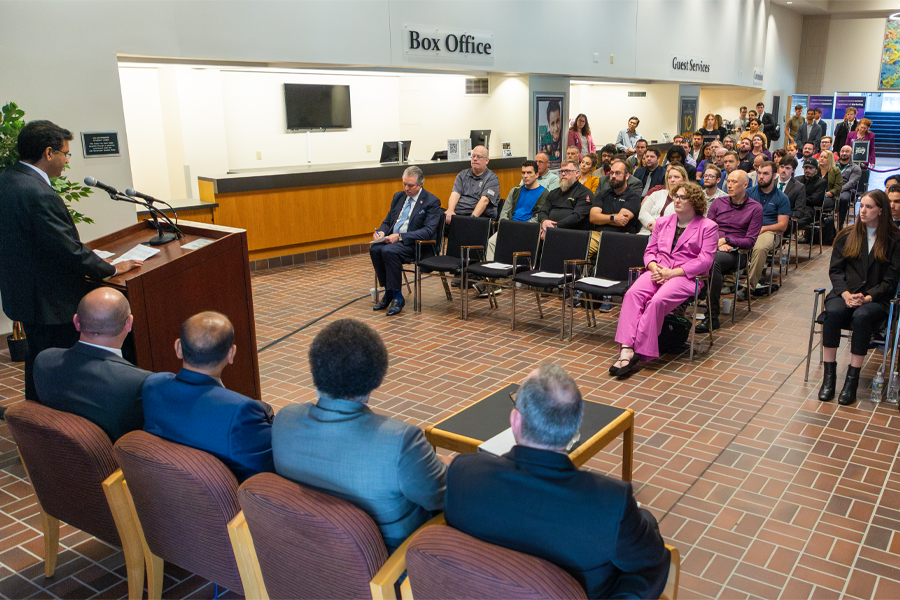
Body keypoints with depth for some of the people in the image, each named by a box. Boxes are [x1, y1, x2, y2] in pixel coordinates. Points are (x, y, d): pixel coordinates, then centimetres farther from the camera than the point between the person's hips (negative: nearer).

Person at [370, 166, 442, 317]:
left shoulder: (432, 201, -5)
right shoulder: (398, 196, 16)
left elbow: (428, 231, -15)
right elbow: (387, 221, 21)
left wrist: (399, 236, -22)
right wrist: (381, 232, -5)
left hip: (414, 244, -6)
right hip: (392, 239, 6)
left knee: (389, 251, -33)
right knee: (375, 249, -24)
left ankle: (397, 297, -20)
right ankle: (388, 292, -8)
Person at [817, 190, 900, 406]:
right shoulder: (847, 235, 11)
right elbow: (835, 269, 6)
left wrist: (867, 297, -17)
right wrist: (845, 293, -12)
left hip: (875, 298, -2)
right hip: (845, 293, 2)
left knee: (861, 316, -36)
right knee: (833, 311, -32)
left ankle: (852, 379, -28)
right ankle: (829, 375, -25)